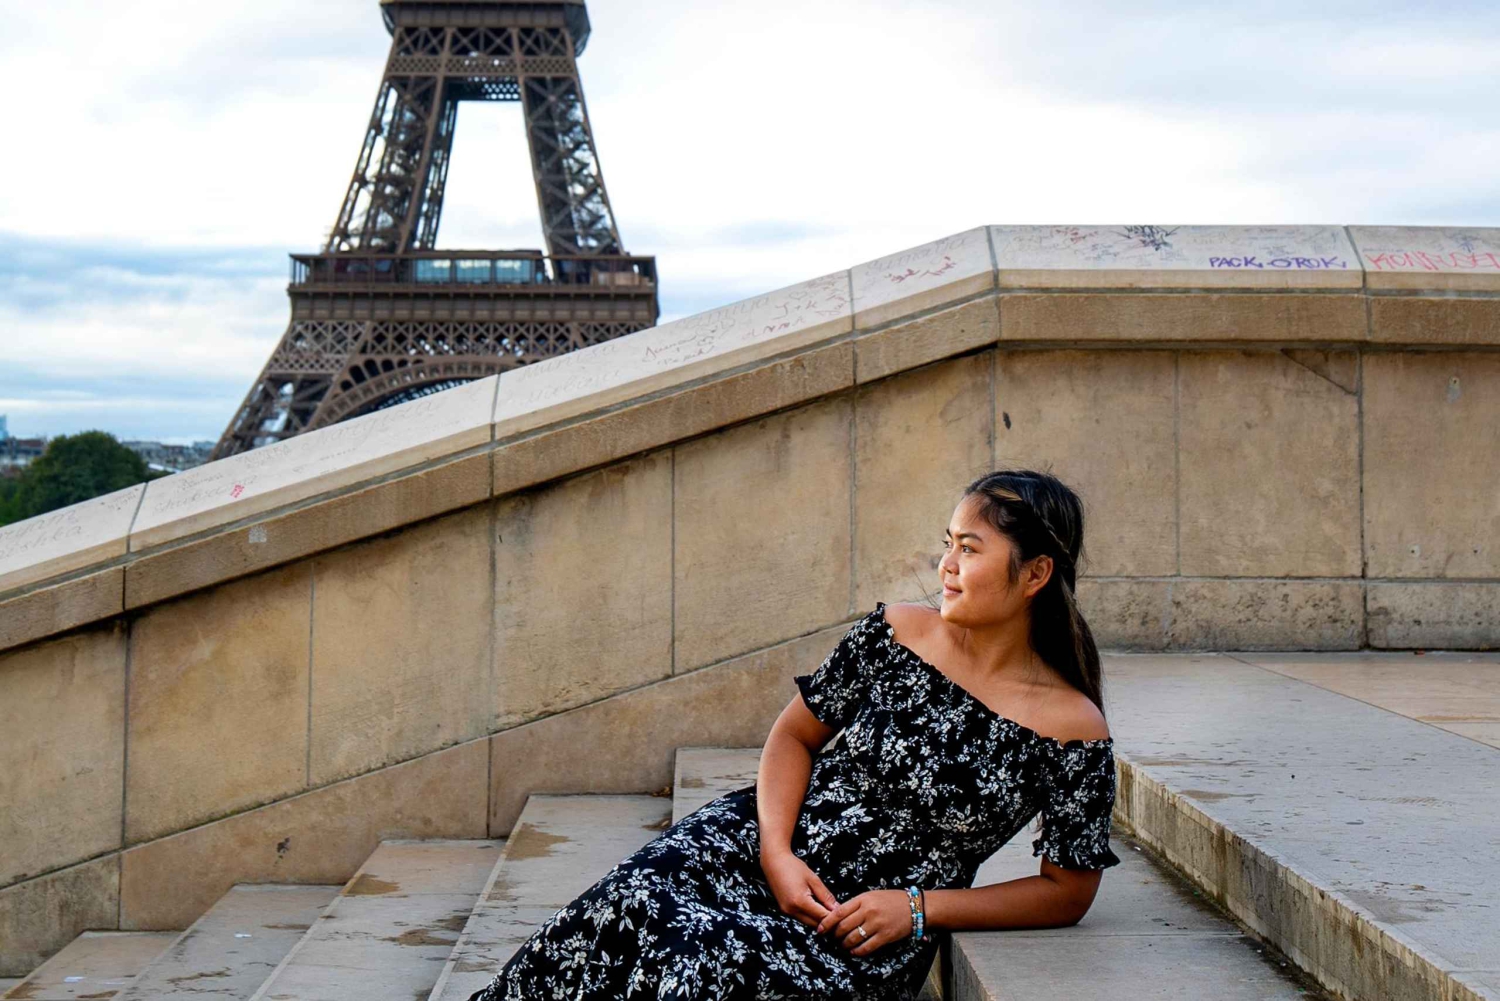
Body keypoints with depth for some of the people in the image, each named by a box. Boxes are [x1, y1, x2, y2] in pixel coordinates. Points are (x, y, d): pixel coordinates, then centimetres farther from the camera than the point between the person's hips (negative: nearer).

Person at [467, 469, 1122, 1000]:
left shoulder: (1074, 732, -7)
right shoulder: (892, 634, 2)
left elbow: (1068, 891, -1)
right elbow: (795, 735, 10)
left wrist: (918, 908, -10)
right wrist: (775, 853, -7)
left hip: (875, 942, -3)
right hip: (754, 842, 3)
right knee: (632, 903, -29)